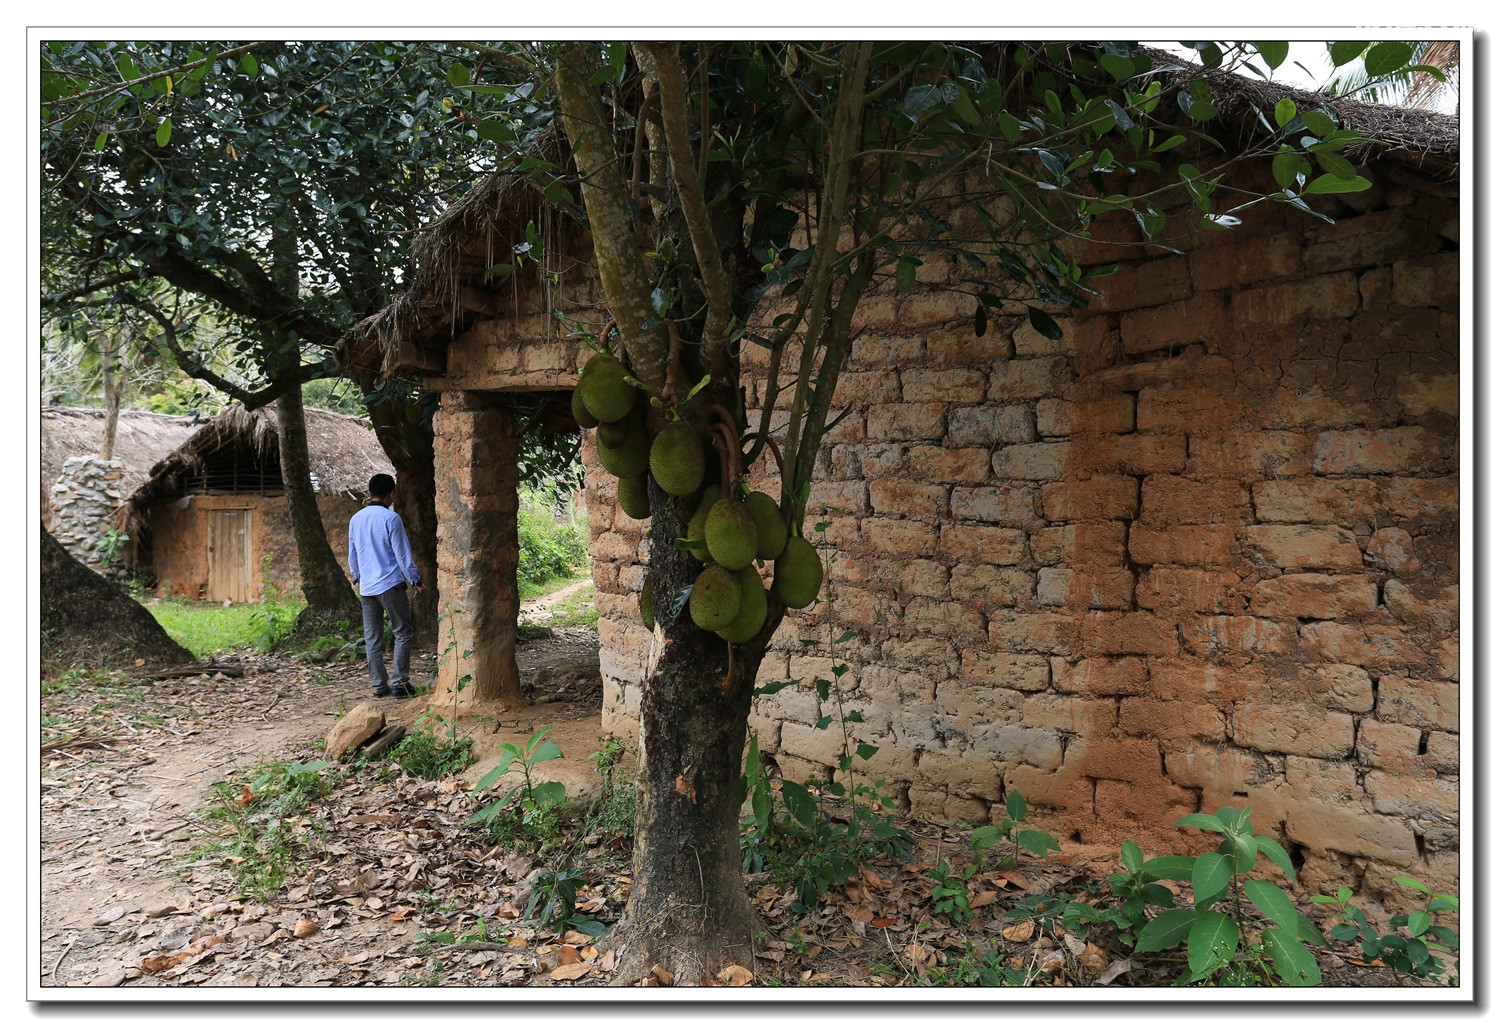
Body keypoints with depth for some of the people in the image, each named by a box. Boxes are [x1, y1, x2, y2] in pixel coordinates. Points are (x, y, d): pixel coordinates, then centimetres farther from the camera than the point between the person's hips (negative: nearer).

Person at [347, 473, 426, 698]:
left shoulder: (356, 519, 9)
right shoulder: (391, 518, -11)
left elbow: (352, 554, 18)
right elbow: (403, 554, -10)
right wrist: (416, 582, -2)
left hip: (366, 587, 6)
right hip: (390, 585, -6)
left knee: (372, 638, 9)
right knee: (403, 633, 2)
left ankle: (379, 685, 12)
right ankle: (401, 683, -2)